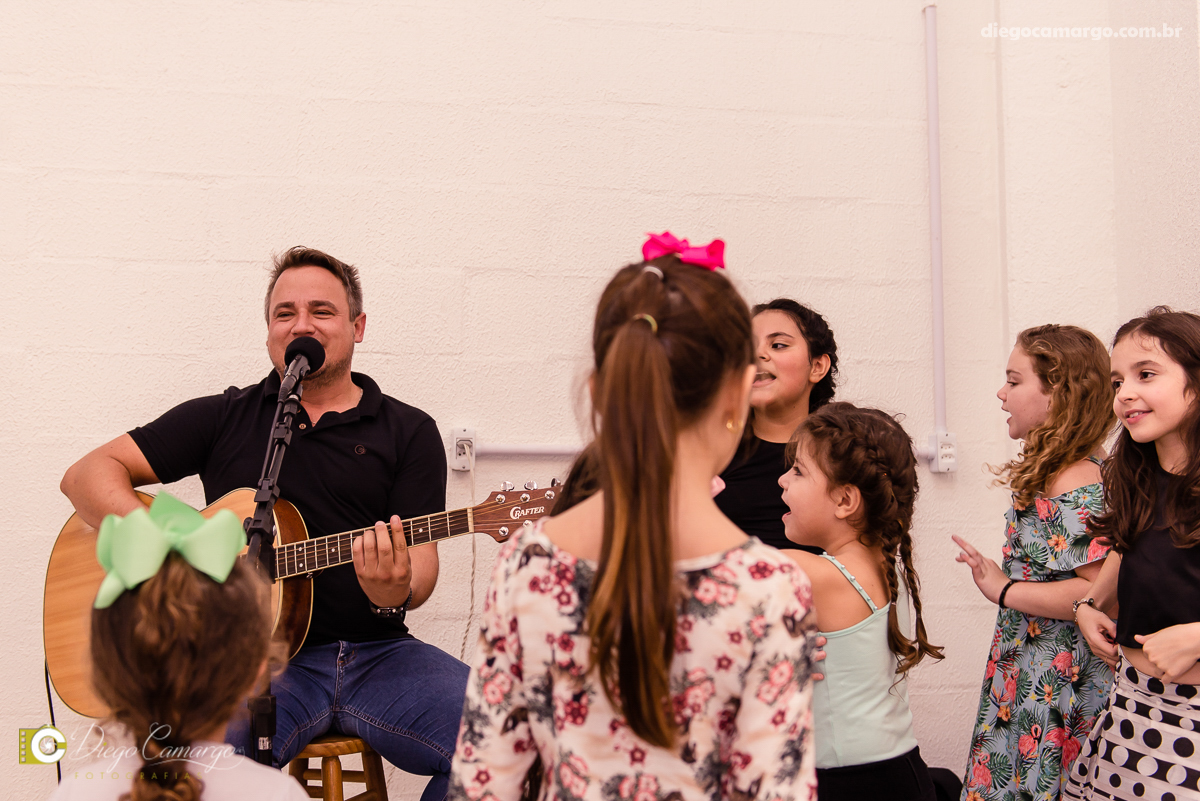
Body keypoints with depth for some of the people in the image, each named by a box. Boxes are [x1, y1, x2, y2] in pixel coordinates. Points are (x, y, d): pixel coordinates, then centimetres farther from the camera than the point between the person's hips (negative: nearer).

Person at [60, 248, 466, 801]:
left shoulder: (408, 432, 12)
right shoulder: (224, 418, 13)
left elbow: (421, 561, 3)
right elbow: (88, 474, 9)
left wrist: (395, 594, -22)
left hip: (377, 653, 1)